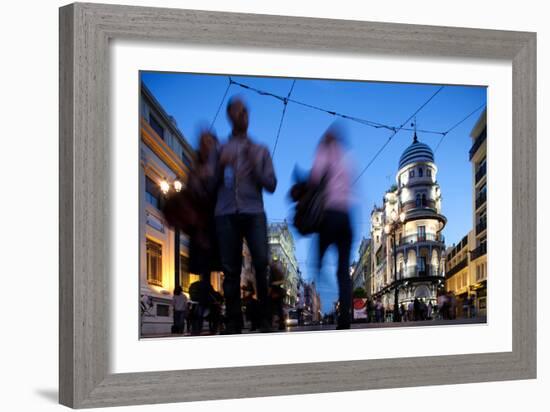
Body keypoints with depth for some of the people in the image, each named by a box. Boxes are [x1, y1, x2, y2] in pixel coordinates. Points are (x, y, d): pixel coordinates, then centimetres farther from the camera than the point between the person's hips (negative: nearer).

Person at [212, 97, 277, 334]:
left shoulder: (260, 150, 19)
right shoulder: (220, 150, 18)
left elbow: (271, 185, 11)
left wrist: (255, 165, -3)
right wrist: (220, 167, -5)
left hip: (254, 213, 0)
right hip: (226, 214, 1)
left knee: (261, 263, -17)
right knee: (231, 270, -4)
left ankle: (265, 319, -10)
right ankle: (233, 323, -2)